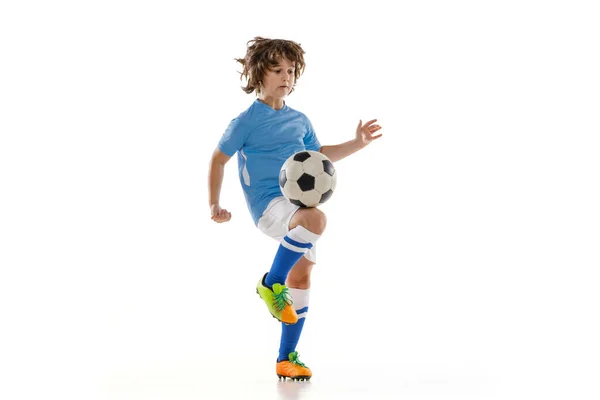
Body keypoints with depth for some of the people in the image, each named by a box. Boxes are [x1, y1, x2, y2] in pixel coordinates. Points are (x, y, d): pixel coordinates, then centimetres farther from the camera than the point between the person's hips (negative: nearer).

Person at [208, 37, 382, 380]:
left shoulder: (300, 120, 14)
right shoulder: (246, 122, -3)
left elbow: (319, 155, 31)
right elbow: (219, 159, 6)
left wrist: (358, 144, 21)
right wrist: (215, 204, 0)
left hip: (300, 205, 7)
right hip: (269, 205, -7)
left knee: (301, 277, 7)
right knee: (316, 219, -37)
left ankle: (287, 358, 19)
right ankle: (271, 284, -18)